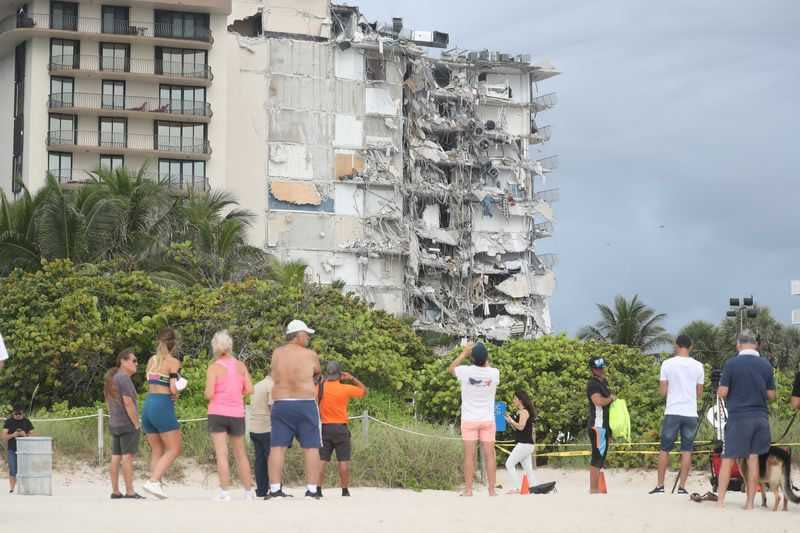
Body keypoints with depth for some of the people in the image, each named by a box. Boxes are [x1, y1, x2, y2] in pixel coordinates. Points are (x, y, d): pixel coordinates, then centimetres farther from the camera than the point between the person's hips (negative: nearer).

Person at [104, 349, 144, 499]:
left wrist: (113, 421, 19)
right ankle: (129, 491, -12)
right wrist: (136, 424, -15)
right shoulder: (124, 378, -13)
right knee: (128, 456, -9)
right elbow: (128, 403, -19)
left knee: (116, 457, 7)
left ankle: (115, 491, 7)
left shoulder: (112, 378, 15)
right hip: (127, 424, -9)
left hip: (114, 424, 9)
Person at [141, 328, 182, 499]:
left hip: (148, 403, 7)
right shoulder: (173, 362, -6)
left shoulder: (152, 360, 13)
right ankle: (153, 481, -15)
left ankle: (157, 484, 5)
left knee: (157, 450, 13)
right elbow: (173, 388, -13)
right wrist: (175, 395, 7)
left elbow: (150, 383, 11)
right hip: (163, 405, -7)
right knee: (174, 449, -1)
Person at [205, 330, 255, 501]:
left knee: (221, 453, -5)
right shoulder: (240, 366, 2)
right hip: (237, 414, 3)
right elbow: (249, 390, -1)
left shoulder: (214, 367, -8)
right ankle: (248, 490, 21)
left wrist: (208, 394, 8)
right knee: (240, 454, 15)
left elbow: (209, 394, -14)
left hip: (218, 413, -3)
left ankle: (224, 491, -11)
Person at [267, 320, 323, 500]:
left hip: (280, 404, 3)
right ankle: (312, 490, -4)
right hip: (306, 404, -3)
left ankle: (274, 489, -5)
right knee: (311, 447, 1)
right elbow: (318, 373, 16)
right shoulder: (310, 355, -2)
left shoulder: (276, 354, 7)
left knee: (277, 447, 1)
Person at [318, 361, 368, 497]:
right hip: (340, 428, -2)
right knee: (344, 461, 1)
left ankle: (318, 489, -3)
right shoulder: (346, 389, -7)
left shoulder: (321, 387, -1)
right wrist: (352, 378, 9)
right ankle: (345, 490, -1)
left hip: (324, 428, 2)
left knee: (322, 460, 3)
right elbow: (364, 391, 5)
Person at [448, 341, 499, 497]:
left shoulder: (466, 371, -12)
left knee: (469, 455, -2)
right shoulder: (494, 373, -8)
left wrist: (464, 353, 16)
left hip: (469, 419, -1)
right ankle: (492, 489, 1)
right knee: (489, 455, 2)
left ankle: (468, 489, -3)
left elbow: (450, 369, 11)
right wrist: (484, 357, 19)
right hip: (487, 419, 1)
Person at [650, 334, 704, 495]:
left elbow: (663, 391, -1)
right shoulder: (698, 366, 2)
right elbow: (699, 393, 9)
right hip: (691, 413, 1)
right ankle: (682, 486, 0)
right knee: (687, 450, 4)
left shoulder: (667, 364, -3)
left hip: (672, 412, -1)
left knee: (665, 449, 7)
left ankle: (660, 485, 6)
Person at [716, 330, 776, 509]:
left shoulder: (731, 364, -9)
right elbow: (771, 395, 7)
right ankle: (750, 502, 9)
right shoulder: (766, 365, 2)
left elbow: (722, 393, -9)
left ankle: (720, 500, 1)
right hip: (760, 418, 3)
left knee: (728, 459, 4)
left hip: (738, 417, -3)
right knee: (753, 458, 8)